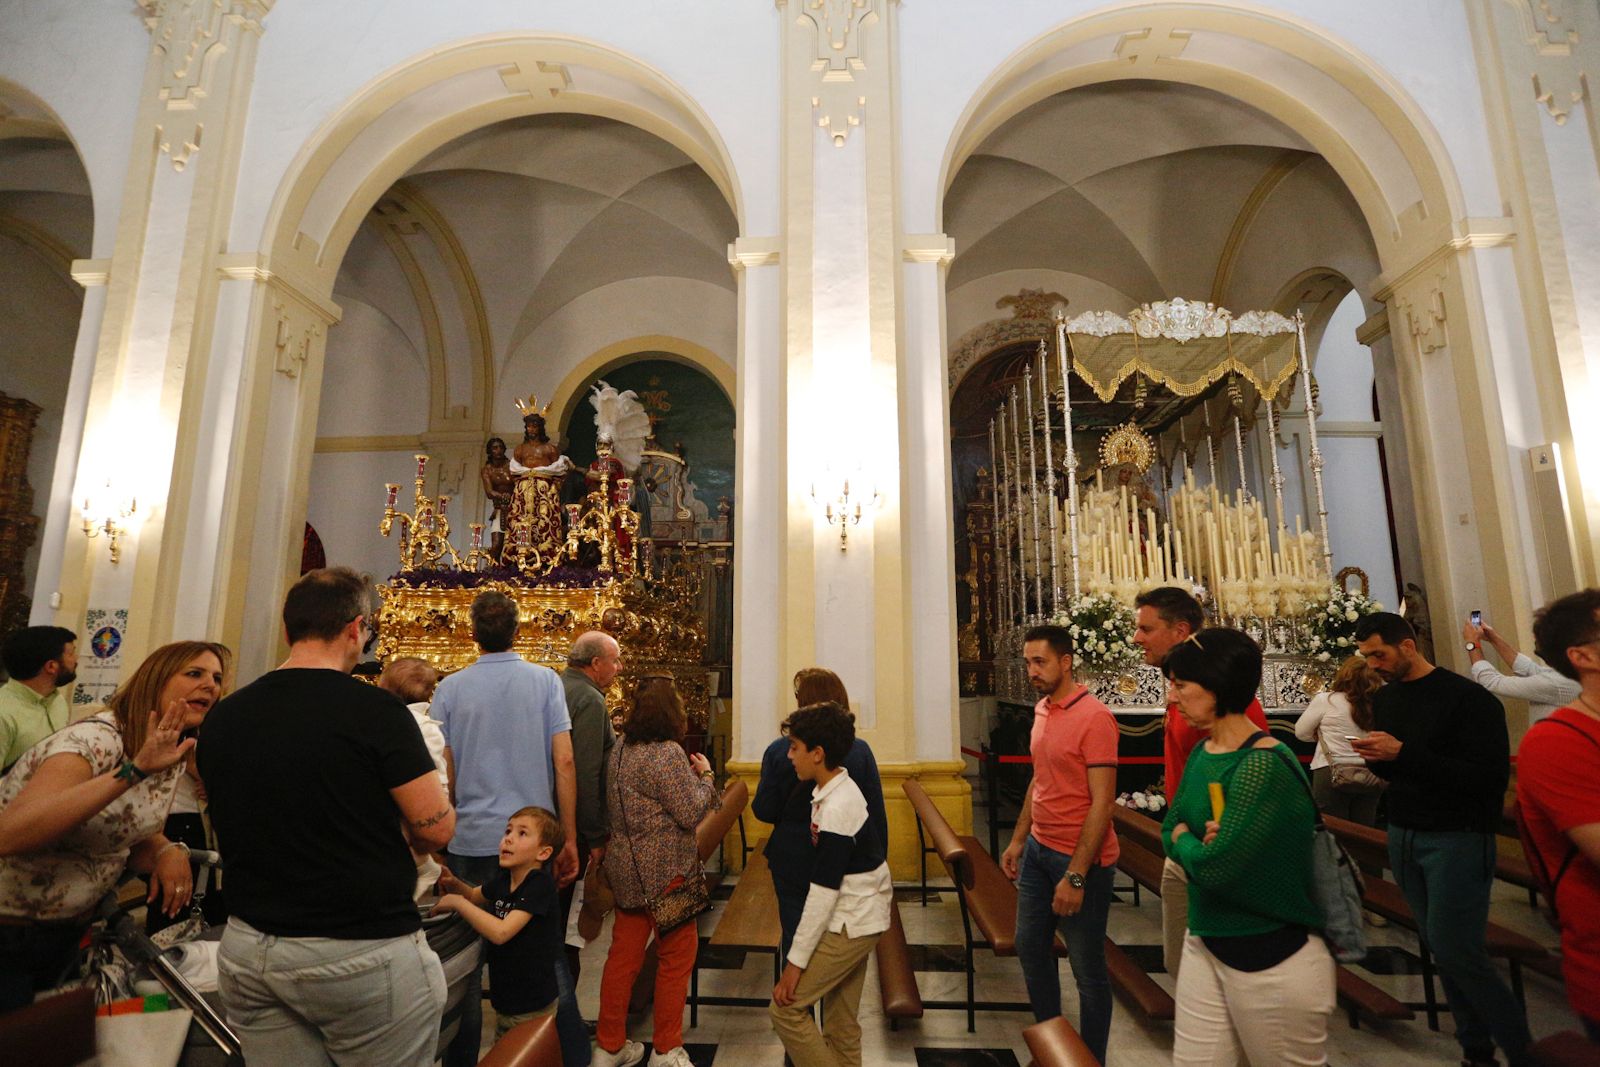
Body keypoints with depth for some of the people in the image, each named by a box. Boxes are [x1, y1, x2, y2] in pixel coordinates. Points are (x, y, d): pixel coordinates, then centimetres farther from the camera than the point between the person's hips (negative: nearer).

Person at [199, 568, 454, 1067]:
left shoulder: (221, 717, 1)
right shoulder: (375, 710, -19)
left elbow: (228, 825, 17)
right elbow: (436, 830, -16)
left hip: (247, 949, 6)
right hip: (362, 952, -6)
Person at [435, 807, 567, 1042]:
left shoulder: (540, 884, -25)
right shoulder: (503, 878, -1)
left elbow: (501, 932, -32)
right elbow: (475, 896, 20)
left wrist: (458, 903, -24)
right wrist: (454, 884, -2)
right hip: (504, 998, 8)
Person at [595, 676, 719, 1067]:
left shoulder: (621, 749, 6)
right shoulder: (667, 753, -22)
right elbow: (691, 814, -17)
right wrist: (704, 776, -4)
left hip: (626, 868, 8)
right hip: (663, 870, -8)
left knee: (624, 953, 17)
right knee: (677, 954, 9)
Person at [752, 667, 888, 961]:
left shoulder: (778, 751, -15)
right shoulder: (860, 750, -13)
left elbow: (764, 812, -11)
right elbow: (877, 816, -8)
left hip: (793, 864, -1)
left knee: (795, 938, 18)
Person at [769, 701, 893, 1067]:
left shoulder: (836, 808, -26)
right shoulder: (839, 789, 3)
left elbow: (823, 892, -25)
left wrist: (795, 961, -20)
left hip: (852, 924, -9)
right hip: (857, 917, 9)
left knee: (787, 1008, -2)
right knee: (841, 1024, 17)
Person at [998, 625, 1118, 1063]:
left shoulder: (1094, 718, -19)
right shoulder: (1042, 710, 5)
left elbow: (1101, 803, -21)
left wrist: (1075, 876, -21)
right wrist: (1018, 839, 15)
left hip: (1080, 859, -8)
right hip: (1038, 849, 8)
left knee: (1087, 969, 8)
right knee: (1030, 947, 18)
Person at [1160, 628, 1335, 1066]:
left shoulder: (1263, 766, -24)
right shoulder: (1202, 752, 2)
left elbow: (1215, 866, -27)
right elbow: (1170, 833, 7)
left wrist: (1185, 838, -7)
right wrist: (1200, 840, -14)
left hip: (1273, 959, -7)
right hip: (1204, 943, 7)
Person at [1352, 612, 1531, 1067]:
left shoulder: (1468, 699, -14)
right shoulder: (1384, 698, 7)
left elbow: (1490, 777, -21)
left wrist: (1403, 753, -28)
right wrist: (1374, 757, -8)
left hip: (1457, 837, -6)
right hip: (1403, 836, 6)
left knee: (1456, 951, -4)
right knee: (1441, 948, 12)